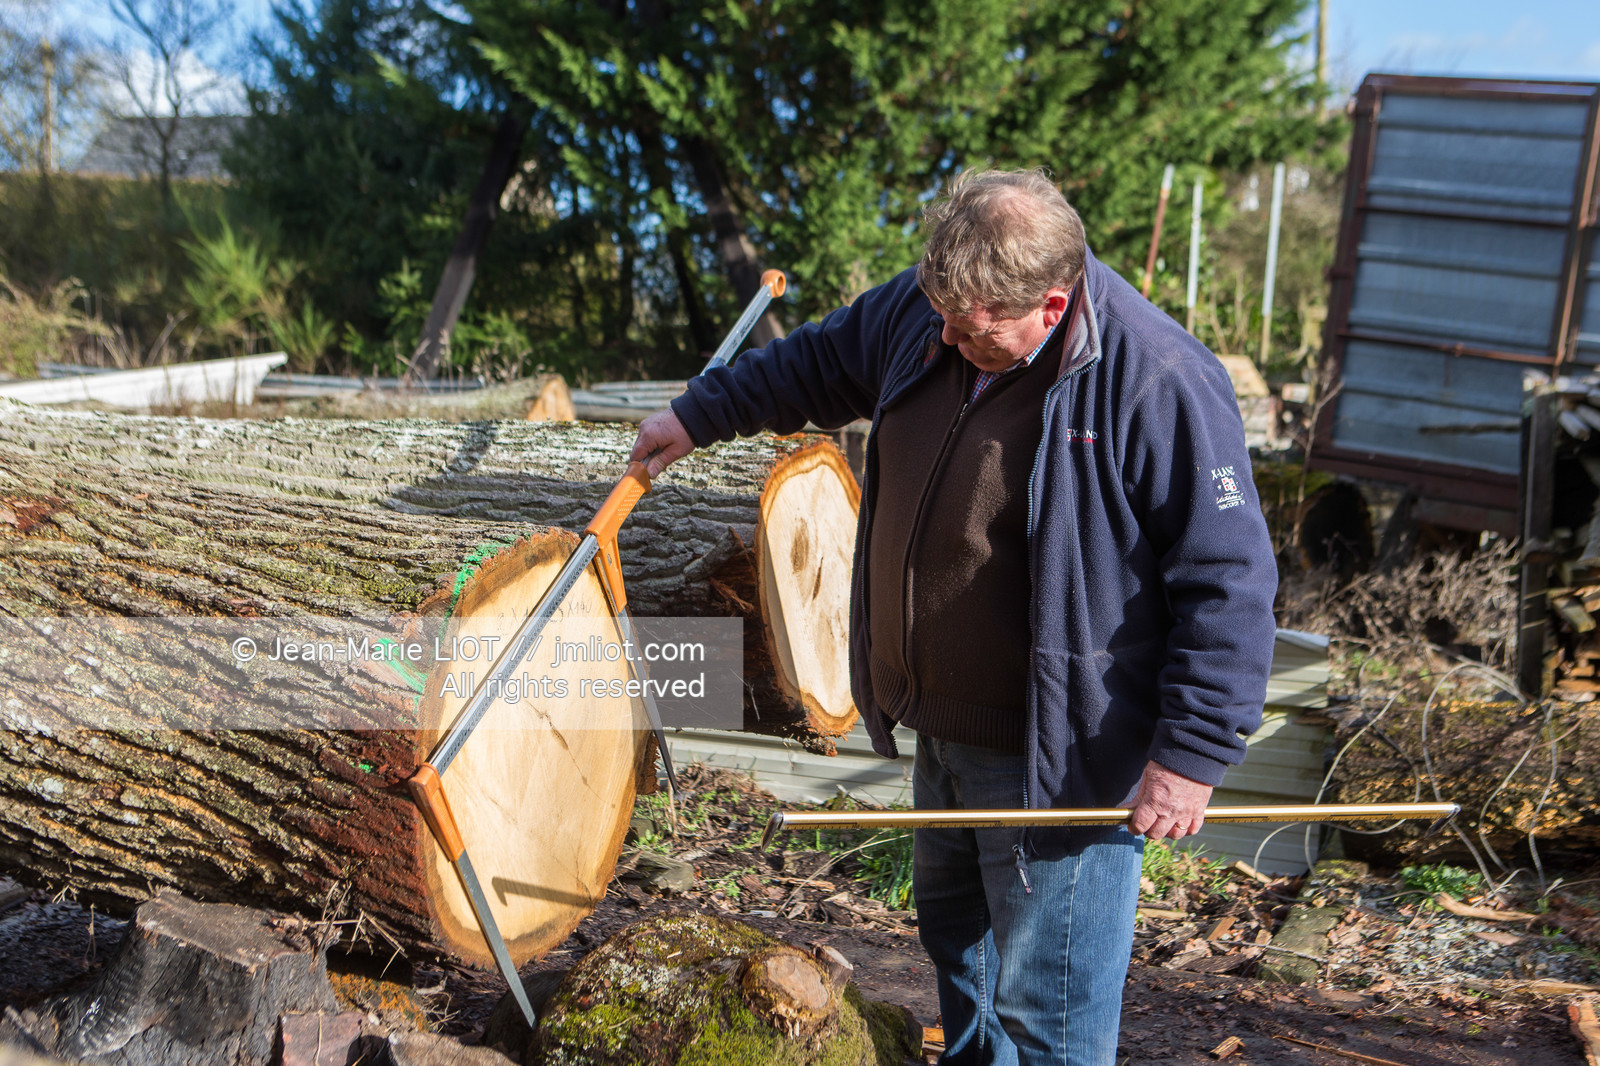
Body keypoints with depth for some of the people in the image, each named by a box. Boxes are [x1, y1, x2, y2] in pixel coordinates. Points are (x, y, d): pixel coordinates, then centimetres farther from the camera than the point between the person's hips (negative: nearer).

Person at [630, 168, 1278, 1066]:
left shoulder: (1160, 385, -25)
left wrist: (1193, 754, -22)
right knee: (952, 929, 30)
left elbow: (1230, 581, -21)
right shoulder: (923, 312, -3)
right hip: (944, 724, 8)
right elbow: (822, 360, 17)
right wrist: (701, 416, 25)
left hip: (1058, 758, -8)